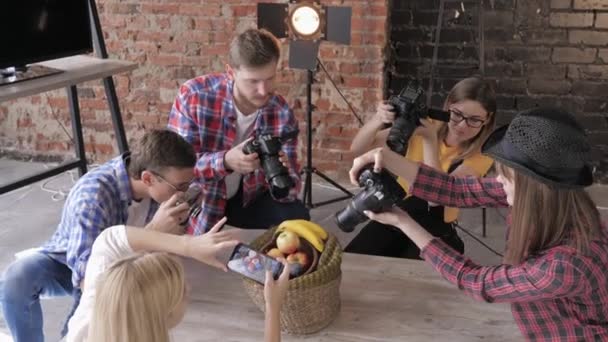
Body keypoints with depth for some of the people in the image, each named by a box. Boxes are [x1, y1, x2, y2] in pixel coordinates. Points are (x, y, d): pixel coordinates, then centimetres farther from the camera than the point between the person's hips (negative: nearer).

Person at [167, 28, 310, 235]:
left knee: (296, 216, -18)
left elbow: (289, 191, -16)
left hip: (246, 197, 2)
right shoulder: (194, 95, -24)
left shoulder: (281, 113, -16)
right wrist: (225, 161, -43)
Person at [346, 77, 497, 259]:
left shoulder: (480, 155, -11)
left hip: (435, 233, -2)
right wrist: (378, 120, -28)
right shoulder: (420, 125, -6)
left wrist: (430, 141, -28)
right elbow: (357, 149, -9)